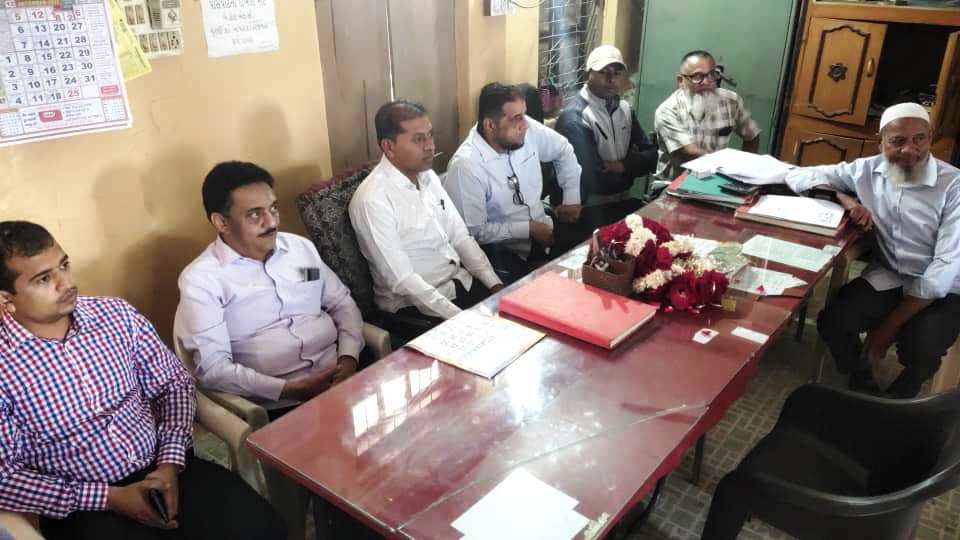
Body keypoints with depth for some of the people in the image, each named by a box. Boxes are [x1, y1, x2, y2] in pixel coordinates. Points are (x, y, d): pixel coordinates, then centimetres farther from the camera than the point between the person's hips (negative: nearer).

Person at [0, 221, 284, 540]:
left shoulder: (116, 314, -1)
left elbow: (174, 384, 6)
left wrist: (170, 462, -7)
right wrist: (109, 498, -15)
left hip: (161, 469, 3)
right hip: (84, 507, -2)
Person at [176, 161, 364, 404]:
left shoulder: (301, 247, 12)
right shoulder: (200, 279, -3)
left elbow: (342, 303, 17)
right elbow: (213, 367, -9)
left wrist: (349, 357, -1)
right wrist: (290, 390, -18)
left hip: (338, 374, 5)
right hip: (277, 401, -5)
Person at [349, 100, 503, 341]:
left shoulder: (428, 177, 5)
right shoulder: (372, 199, -19)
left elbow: (460, 237, 7)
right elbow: (401, 279, -22)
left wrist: (496, 285, -5)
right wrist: (461, 319, -26)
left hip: (461, 282, 7)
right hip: (413, 304, -7)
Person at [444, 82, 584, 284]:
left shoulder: (527, 129, -5)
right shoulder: (466, 164, -23)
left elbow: (563, 150, 15)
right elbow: (474, 231, -20)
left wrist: (572, 197, 10)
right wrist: (528, 229, -18)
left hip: (544, 229, 6)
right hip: (504, 250, -6)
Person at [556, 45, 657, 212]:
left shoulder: (624, 108, 7)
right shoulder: (574, 117, -17)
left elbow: (651, 155, 6)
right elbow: (593, 181, -20)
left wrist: (620, 165, -12)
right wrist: (633, 165, -4)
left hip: (622, 200, 7)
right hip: (590, 209, -7)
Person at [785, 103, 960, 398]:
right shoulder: (868, 170, -5)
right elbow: (798, 176, 0)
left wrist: (888, 327, -22)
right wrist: (846, 199, -19)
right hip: (888, 277, 3)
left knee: (920, 348, -28)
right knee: (832, 322, -20)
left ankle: (899, 396, 9)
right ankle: (862, 385, 10)